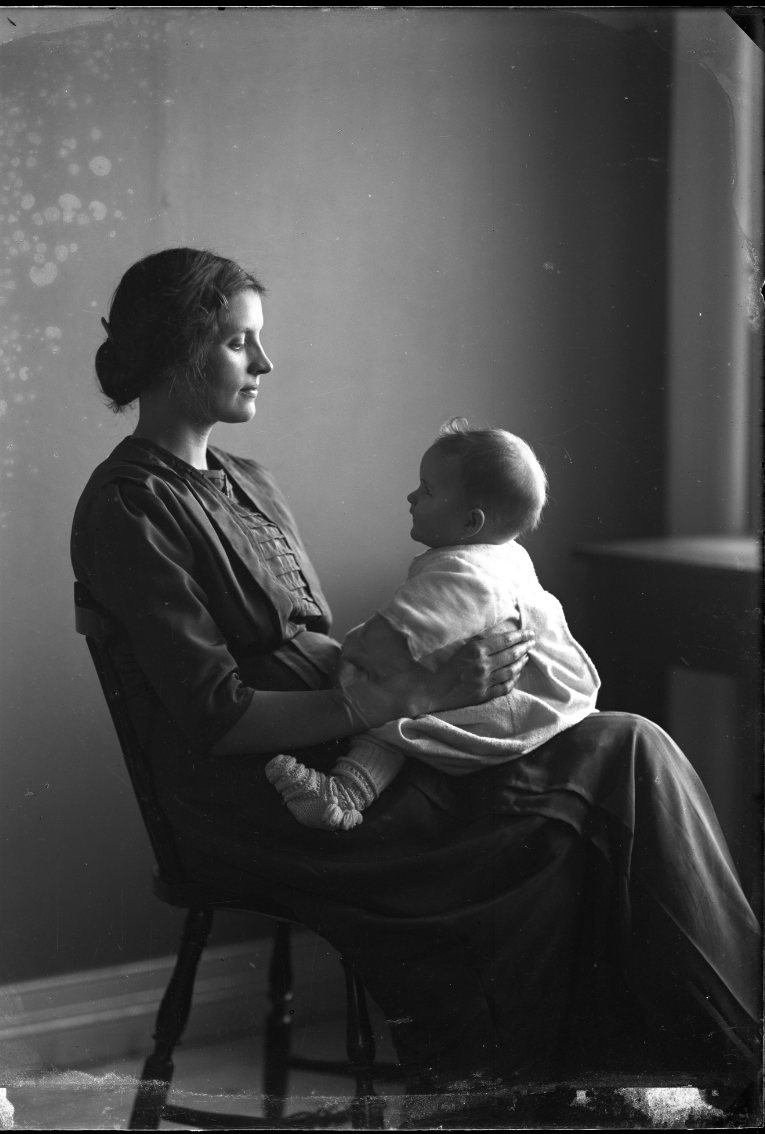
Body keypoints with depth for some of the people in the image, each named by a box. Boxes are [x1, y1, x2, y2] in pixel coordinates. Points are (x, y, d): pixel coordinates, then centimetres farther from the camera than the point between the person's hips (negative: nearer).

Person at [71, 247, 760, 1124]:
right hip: (268, 810, -8)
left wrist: (436, 678, -2)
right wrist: (415, 696, -22)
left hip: (343, 750, 8)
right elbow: (221, 718, -18)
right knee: (626, 762, -16)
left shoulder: (246, 484, 18)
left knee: (629, 752, -10)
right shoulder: (128, 509, -10)